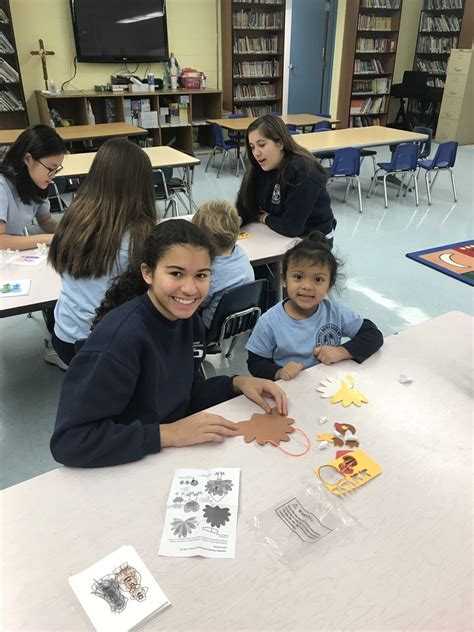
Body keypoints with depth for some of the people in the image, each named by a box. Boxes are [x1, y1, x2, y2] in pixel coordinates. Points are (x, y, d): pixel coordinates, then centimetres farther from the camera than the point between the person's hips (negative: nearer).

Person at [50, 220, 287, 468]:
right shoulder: (120, 336, -25)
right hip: (124, 468, -5)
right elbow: (68, 441, -26)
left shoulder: (188, 319, -4)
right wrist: (168, 434, -27)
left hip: (173, 457, 6)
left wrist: (237, 383, -7)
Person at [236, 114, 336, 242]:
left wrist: (265, 218, -10)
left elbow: (290, 227, -28)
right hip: (280, 235, 6)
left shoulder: (303, 171, -26)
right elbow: (245, 208, -5)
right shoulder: (259, 168, -4)